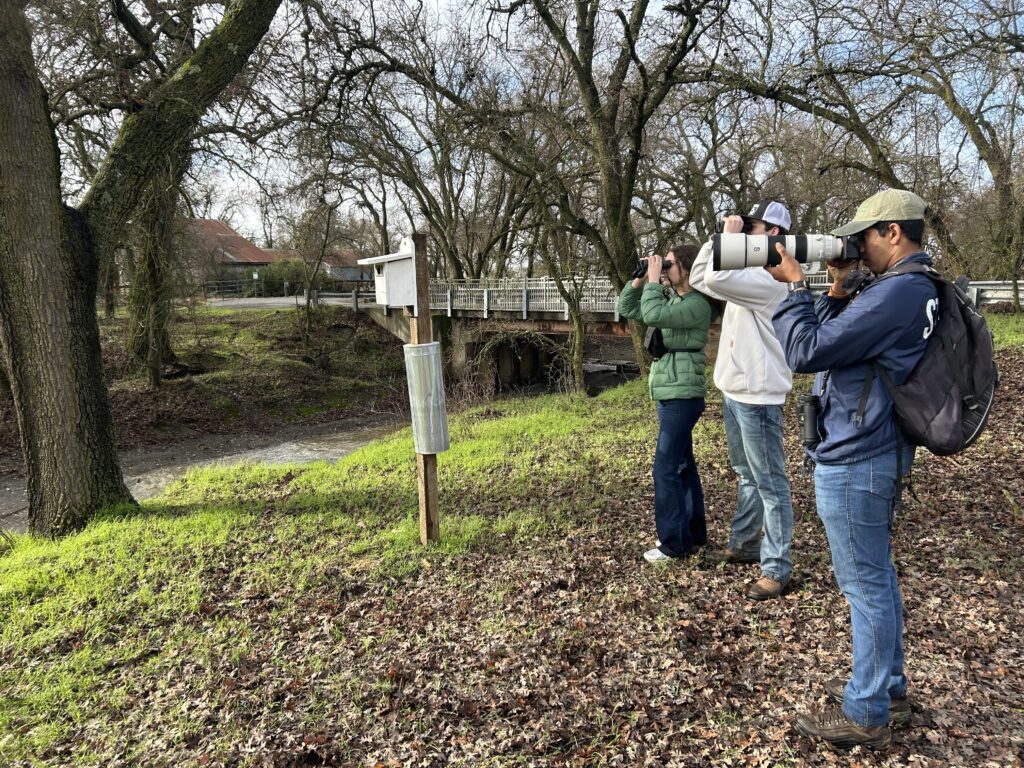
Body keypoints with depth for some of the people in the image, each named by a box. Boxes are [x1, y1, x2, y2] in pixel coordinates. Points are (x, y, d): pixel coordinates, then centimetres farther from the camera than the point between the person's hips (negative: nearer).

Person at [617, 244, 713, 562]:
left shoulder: (697, 304, -15)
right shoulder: (668, 298, 11)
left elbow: (653, 316, -29)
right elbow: (626, 309, 15)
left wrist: (653, 280, -17)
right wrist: (639, 279, 2)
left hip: (682, 396, -9)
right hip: (669, 394, 9)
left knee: (666, 468, -7)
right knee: (682, 465, 15)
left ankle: (674, 542, 2)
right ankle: (692, 532, 26)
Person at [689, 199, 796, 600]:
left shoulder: (772, 278, -17)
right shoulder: (746, 274, 14)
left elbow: (716, 278, -30)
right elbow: (699, 279, 15)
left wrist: (730, 237, -16)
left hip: (757, 396, -10)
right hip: (734, 392, 10)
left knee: (770, 482, -2)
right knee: (747, 476, 21)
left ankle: (776, 569, 5)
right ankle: (743, 544, 35)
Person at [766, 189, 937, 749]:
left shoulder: (896, 292, -22)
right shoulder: (919, 288, 12)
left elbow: (806, 352, -23)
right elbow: (834, 342, 15)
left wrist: (795, 286, -12)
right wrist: (837, 294, 2)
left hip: (853, 462, -11)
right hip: (875, 452, 11)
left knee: (865, 583, 2)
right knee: (876, 577, 20)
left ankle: (866, 715, 18)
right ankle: (888, 689, 36)